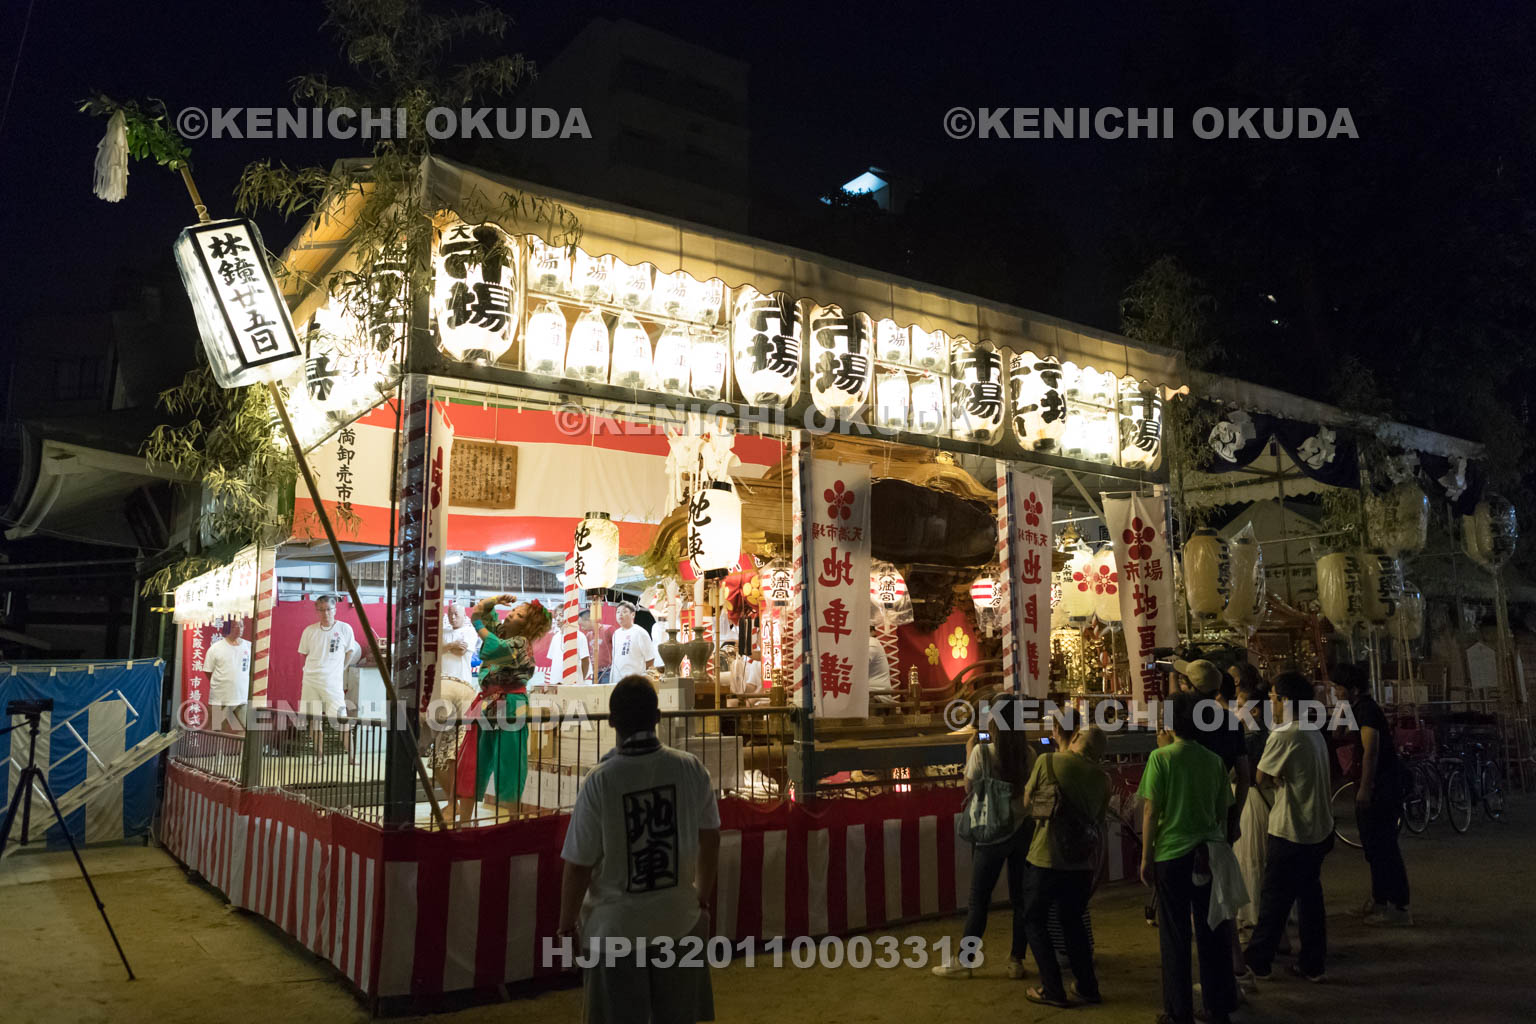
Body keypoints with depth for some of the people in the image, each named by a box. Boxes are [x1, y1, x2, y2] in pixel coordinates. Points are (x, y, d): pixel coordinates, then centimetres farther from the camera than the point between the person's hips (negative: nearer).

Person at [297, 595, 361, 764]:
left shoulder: (344, 629, -2)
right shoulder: (309, 631, 4)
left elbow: (350, 652, 8)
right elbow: (305, 654, 14)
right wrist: (317, 669, 7)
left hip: (333, 682, -3)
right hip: (311, 680, 3)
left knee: (342, 719, -7)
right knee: (314, 719, 7)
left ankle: (351, 755, -3)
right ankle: (318, 755, 17)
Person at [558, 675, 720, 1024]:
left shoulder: (599, 782, -19)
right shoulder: (691, 769, -10)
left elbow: (578, 865, -13)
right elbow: (710, 840, 3)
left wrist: (567, 924, 3)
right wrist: (703, 898, 19)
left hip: (616, 926, -3)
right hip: (679, 919, 3)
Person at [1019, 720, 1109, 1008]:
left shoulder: (1046, 761, -8)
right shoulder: (1102, 777, 2)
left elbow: (1028, 801, 5)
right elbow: (1099, 824, 11)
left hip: (1047, 859, -4)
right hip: (1082, 863, 4)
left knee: (1035, 921, 10)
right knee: (1073, 921, 21)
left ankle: (1052, 990, 9)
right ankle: (1087, 986, 25)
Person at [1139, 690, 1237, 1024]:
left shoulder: (1161, 757, -10)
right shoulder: (1214, 761, 2)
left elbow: (1151, 811, -10)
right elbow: (1223, 812, 8)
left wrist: (1146, 858, -3)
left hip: (1172, 854, -4)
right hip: (1208, 855, 4)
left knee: (1174, 936, 6)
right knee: (1212, 932, 14)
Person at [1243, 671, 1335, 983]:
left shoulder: (1283, 735, -20)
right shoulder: (1315, 732, 8)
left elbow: (1262, 775, -12)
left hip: (1290, 832, -8)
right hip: (1319, 829, 8)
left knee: (1274, 899, 3)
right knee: (1310, 895, 14)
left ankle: (1258, 960, 13)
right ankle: (1312, 963, 20)